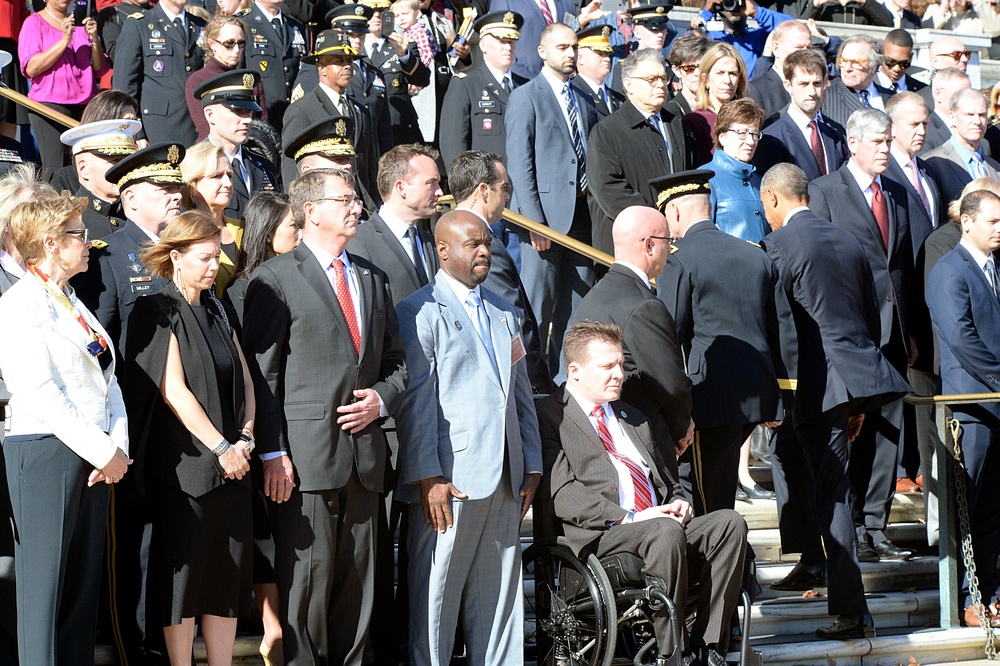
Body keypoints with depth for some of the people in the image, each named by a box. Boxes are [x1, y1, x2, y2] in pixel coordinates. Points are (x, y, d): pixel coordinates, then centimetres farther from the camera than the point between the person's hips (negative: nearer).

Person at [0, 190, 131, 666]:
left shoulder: (74, 305, 20)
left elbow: (108, 381, 15)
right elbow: (39, 393, -16)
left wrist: (117, 446, -2)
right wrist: (101, 451, -16)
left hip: (94, 460, 8)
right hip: (45, 452, -8)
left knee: (84, 586, 7)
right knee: (45, 585, -5)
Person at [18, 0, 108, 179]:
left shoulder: (81, 23, 16)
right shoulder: (34, 23, 4)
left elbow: (100, 69, 12)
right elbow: (31, 69, -9)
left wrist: (94, 39, -6)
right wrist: (65, 40, -13)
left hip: (85, 104, 4)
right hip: (50, 103, -4)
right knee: (54, 169, -12)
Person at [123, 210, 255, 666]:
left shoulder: (216, 311, 15)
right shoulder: (158, 311, -6)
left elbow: (244, 379, 12)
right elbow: (173, 389, -13)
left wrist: (245, 439, -4)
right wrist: (220, 447, -15)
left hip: (229, 462, 6)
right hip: (183, 464, -6)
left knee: (228, 572, 5)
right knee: (184, 572, -2)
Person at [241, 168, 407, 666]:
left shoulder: (372, 279, 19)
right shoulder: (276, 278, -1)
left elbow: (395, 361, 24)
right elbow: (260, 372, -6)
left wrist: (382, 397, 1)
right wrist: (272, 453, -13)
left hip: (363, 454, 6)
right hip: (306, 456, -6)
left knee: (357, 579, 7)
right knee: (306, 576, -6)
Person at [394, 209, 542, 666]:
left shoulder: (503, 314, 20)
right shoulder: (420, 311, -3)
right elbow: (415, 401, -10)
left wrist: (530, 467, 14)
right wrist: (427, 477, -16)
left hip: (504, 481, 7)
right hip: (449, 479, -7)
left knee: (500, 592, 8)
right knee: (436, 592, -4)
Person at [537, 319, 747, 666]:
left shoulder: (633, 419, 30)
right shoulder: (549, 416, 3)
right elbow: (562, 494, -9)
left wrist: (679, 501, 7)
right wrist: (629, 518, -18)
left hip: (663, 523, 7)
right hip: (601, 537, -7)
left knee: (730, 522, -20)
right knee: (666, 531, -37)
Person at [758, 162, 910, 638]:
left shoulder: (779, 246, -8)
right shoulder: (849, 243, 14)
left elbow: (773, 326, -12)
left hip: (820, 383, -8)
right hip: (858, 378, 8)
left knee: (831, 493, -6)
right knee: (787, 446, 27)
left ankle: (852, 612, -7)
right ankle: (811, 559, 30)